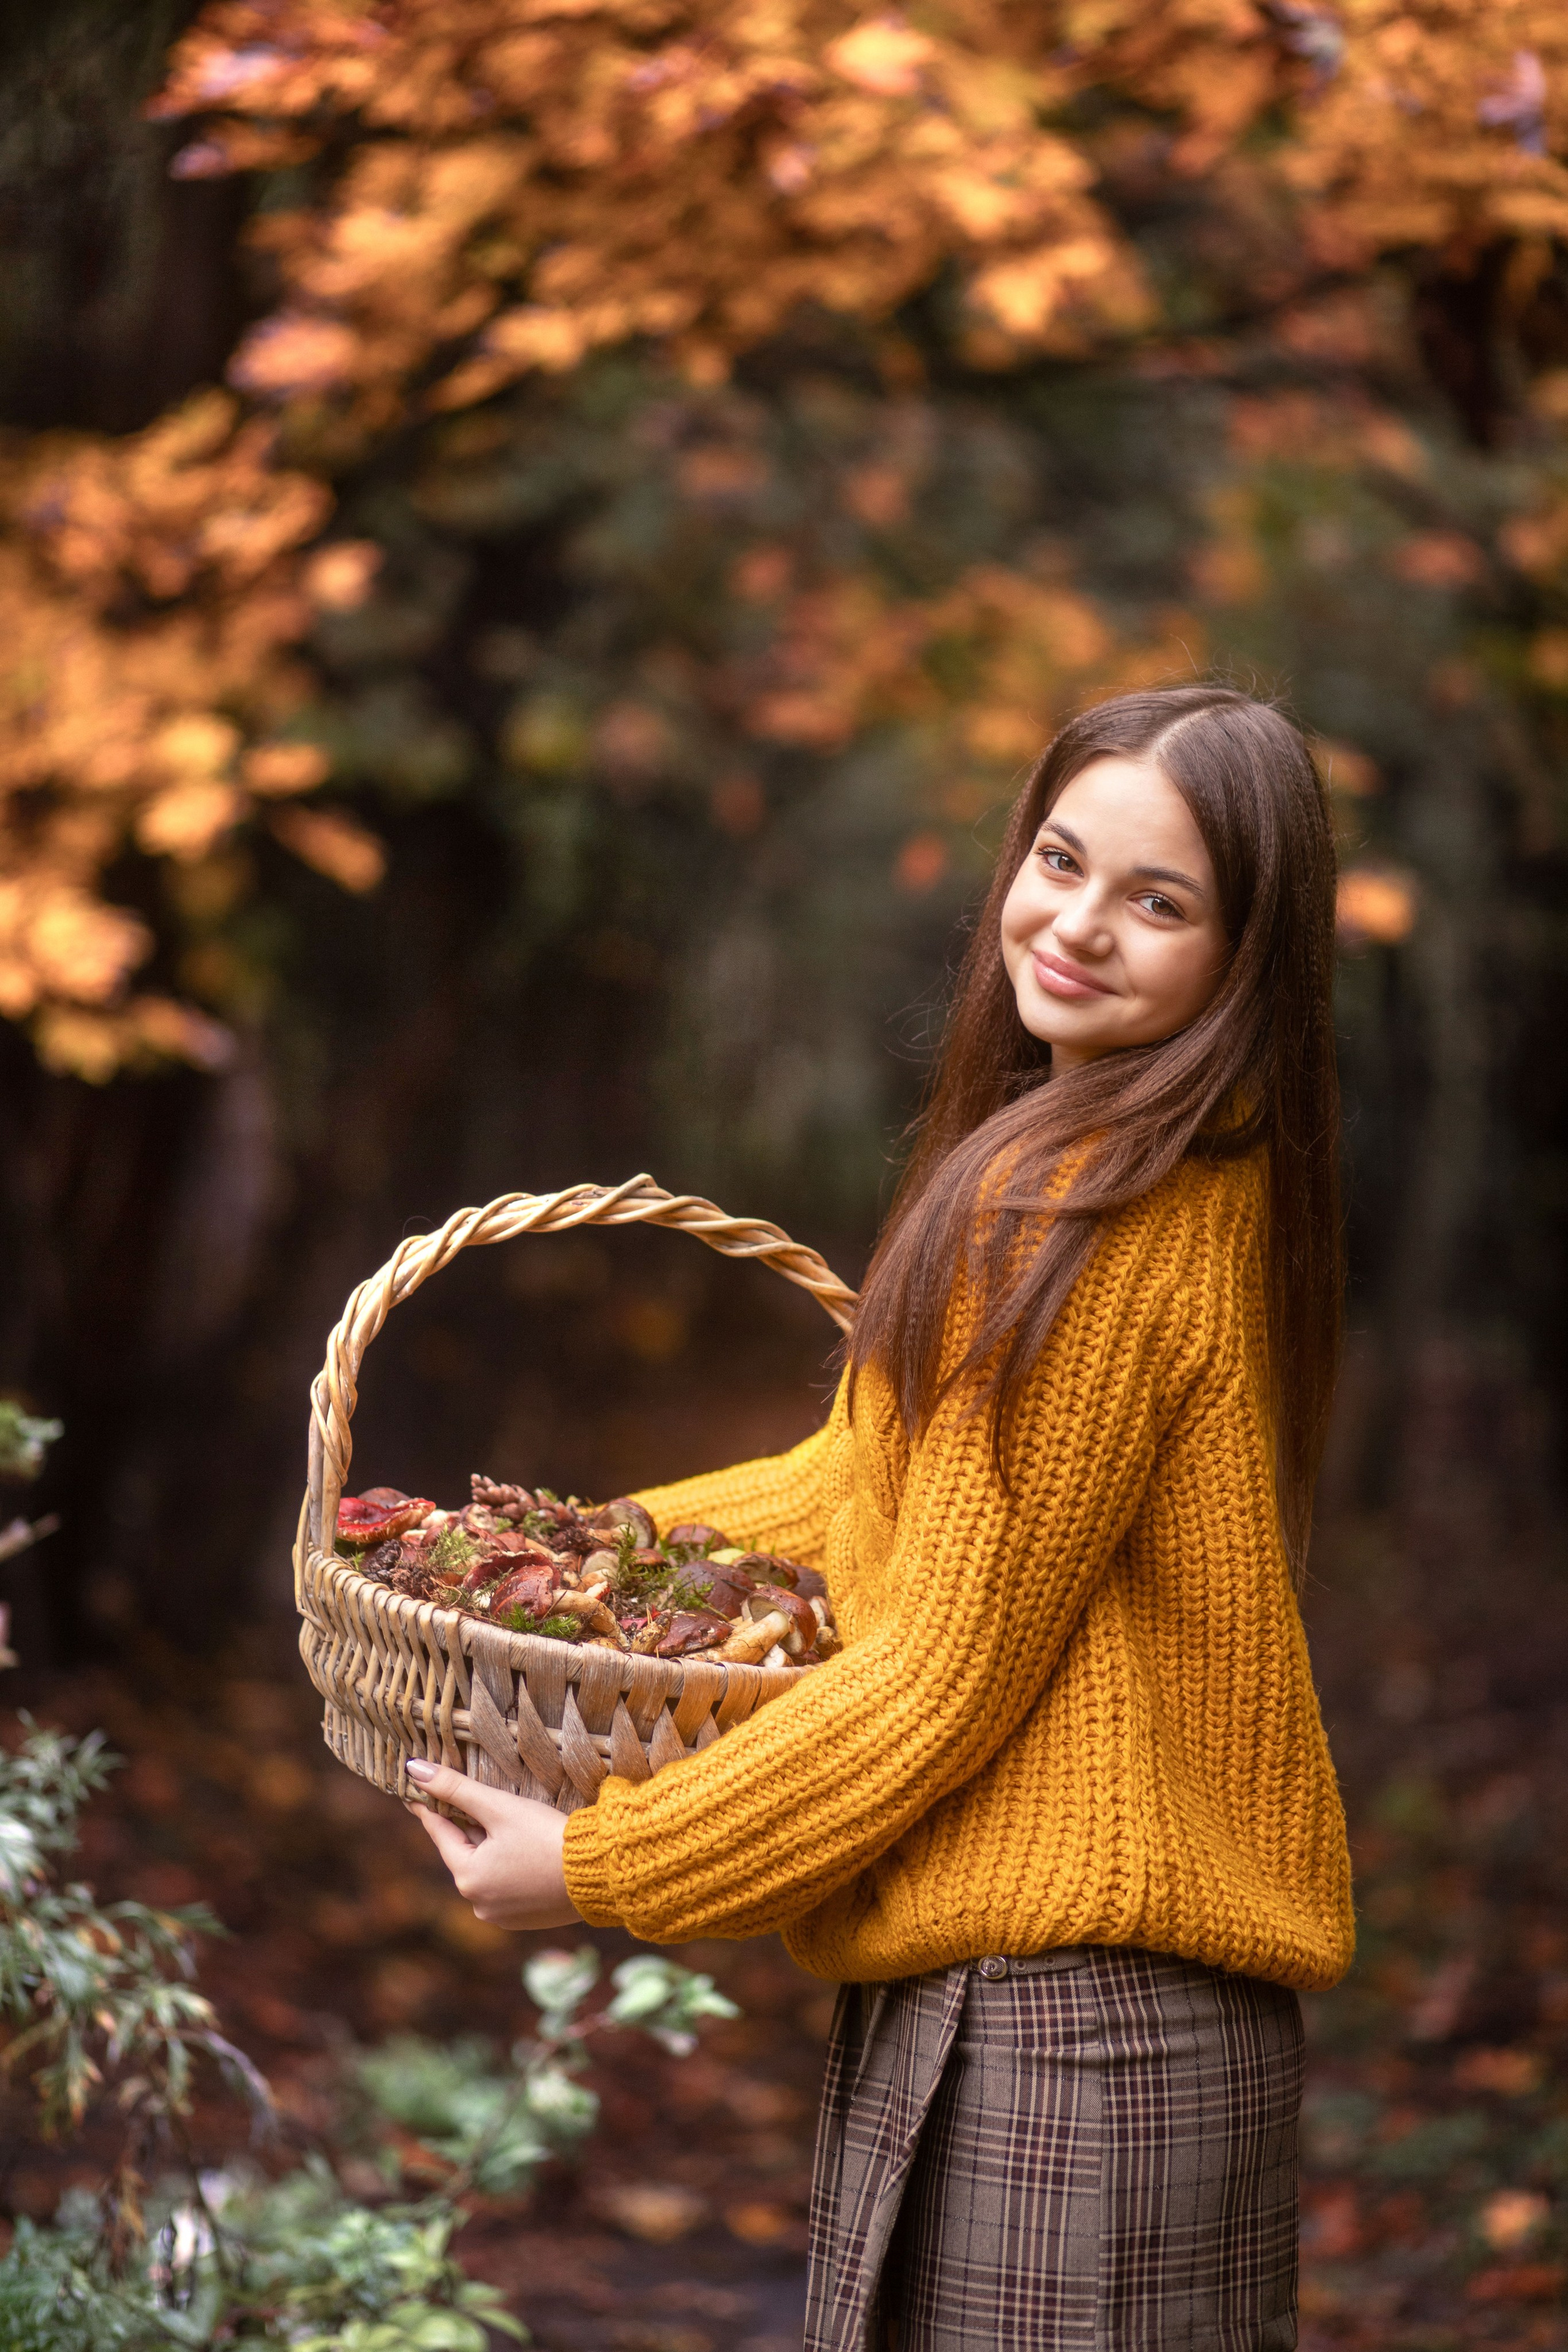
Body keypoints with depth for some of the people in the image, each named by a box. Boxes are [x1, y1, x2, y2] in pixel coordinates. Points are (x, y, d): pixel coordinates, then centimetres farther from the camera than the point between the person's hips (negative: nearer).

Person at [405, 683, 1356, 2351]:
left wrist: (599, 1866, -8)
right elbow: (904, 1471, 25)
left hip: (1060, 1992, -10)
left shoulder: (1087, 1218, -19)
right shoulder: (1193, 1177, 12)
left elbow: (952, 1669, -16)